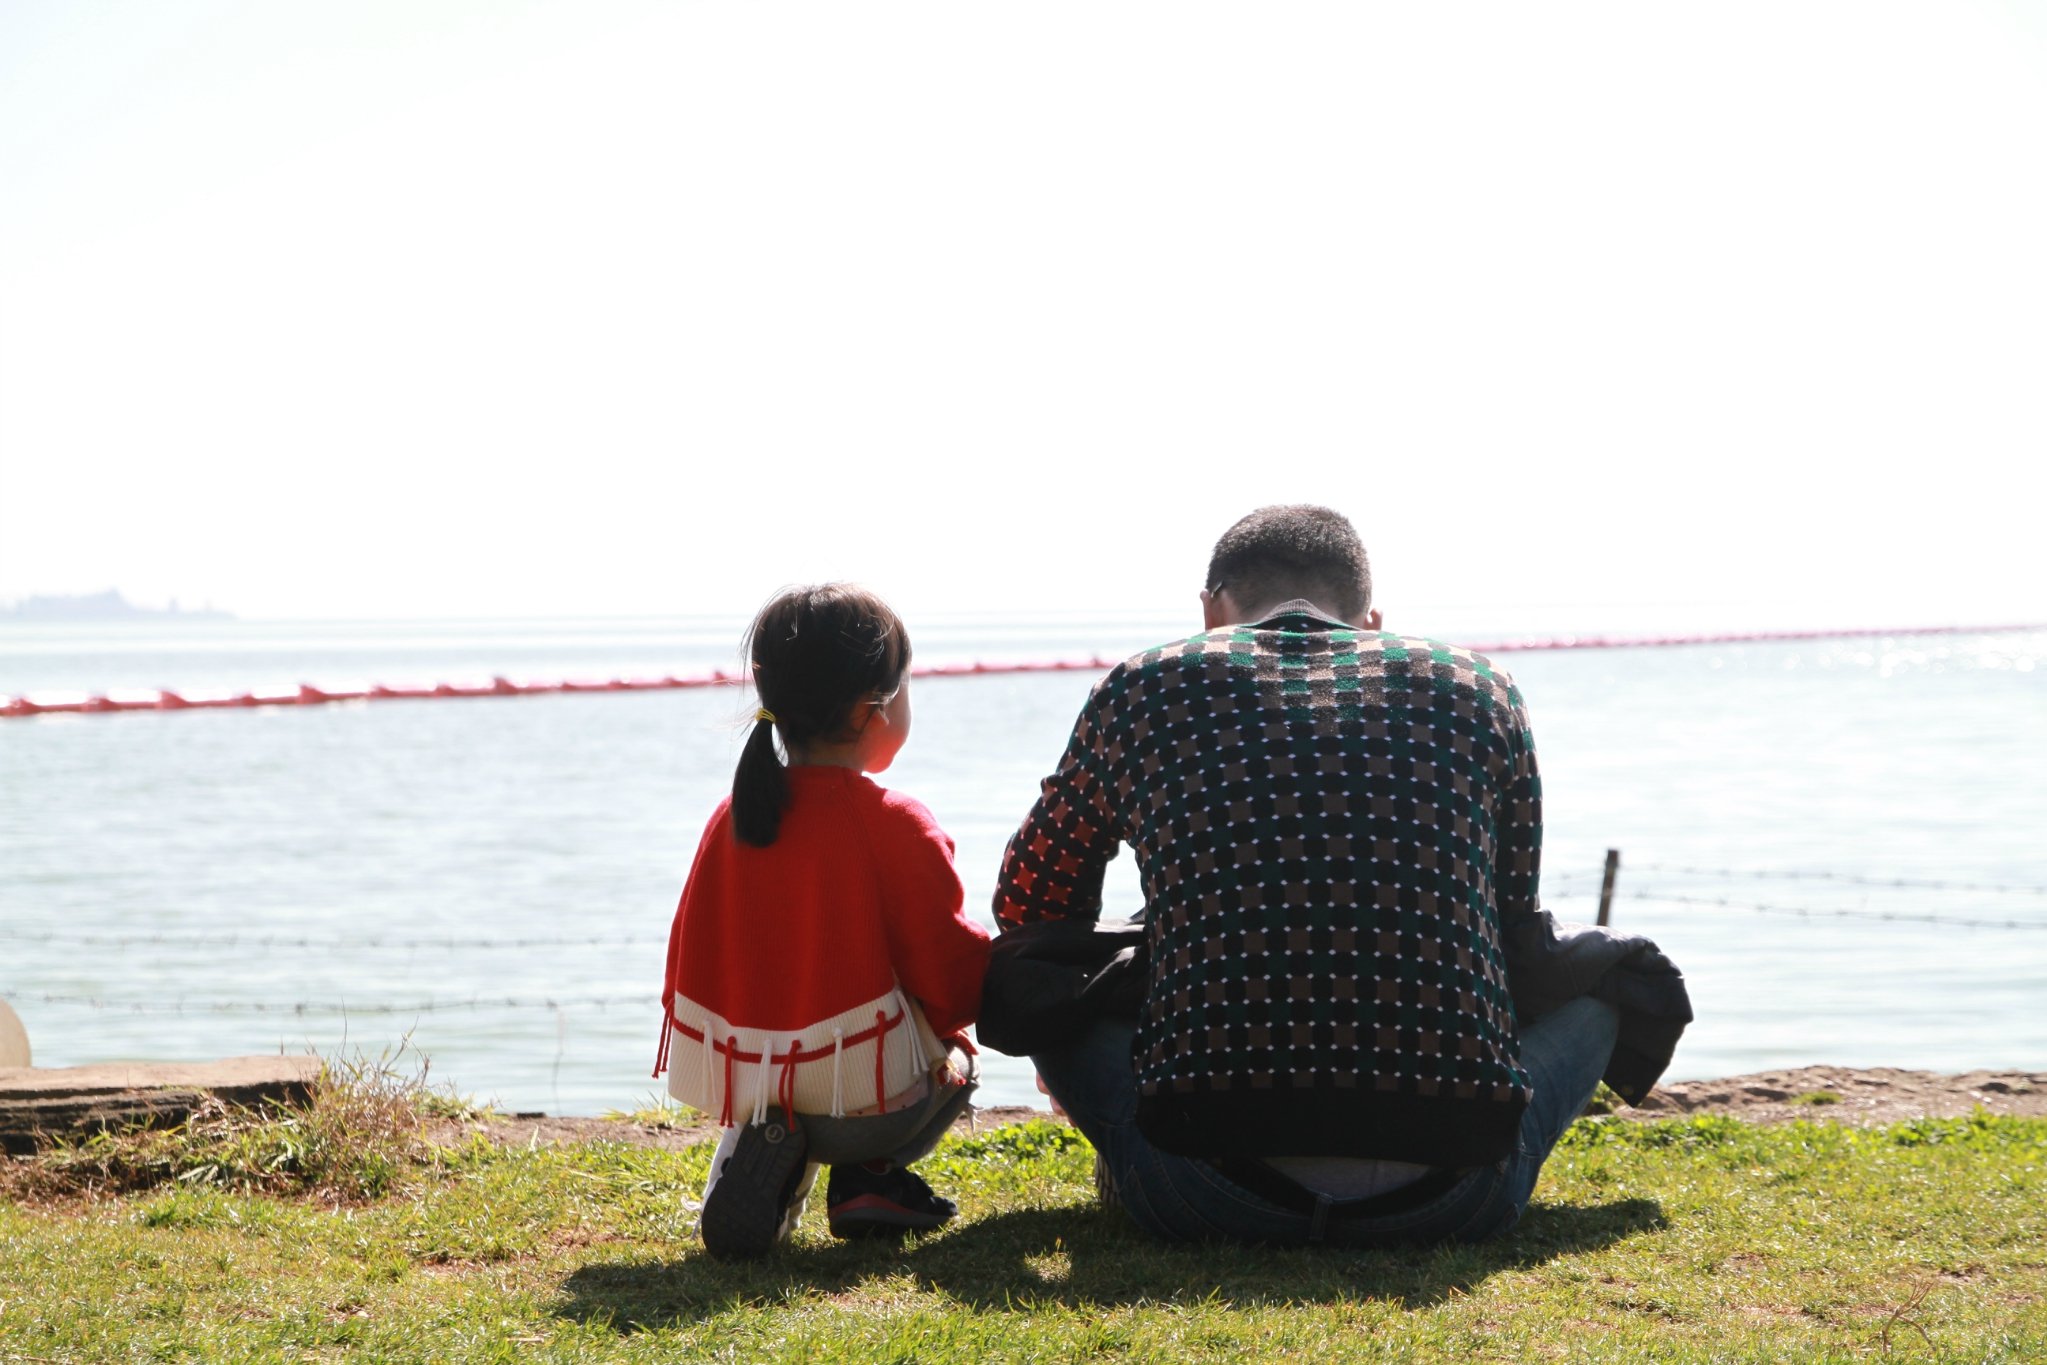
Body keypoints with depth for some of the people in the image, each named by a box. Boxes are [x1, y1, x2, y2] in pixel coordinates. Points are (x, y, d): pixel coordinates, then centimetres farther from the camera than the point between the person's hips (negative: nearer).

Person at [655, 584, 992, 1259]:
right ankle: (869, 1179, 4)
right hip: (867, 1099, -4)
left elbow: (691, 958, 10)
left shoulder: (733, 815, 3)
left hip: (737, 1083, 4)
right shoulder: (895, 825, -14)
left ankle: (760, 1146, 5)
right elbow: (953, 980, -10)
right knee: (953, 1057, 27)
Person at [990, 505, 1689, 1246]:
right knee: (1618, 968, 27)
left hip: (1211, 1201, 0)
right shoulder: (1479, 688, 15)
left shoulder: (1144, 686, 12)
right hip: (1447, 1201, 0)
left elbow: (1031, 902, 28)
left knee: (1026, 976, 24)